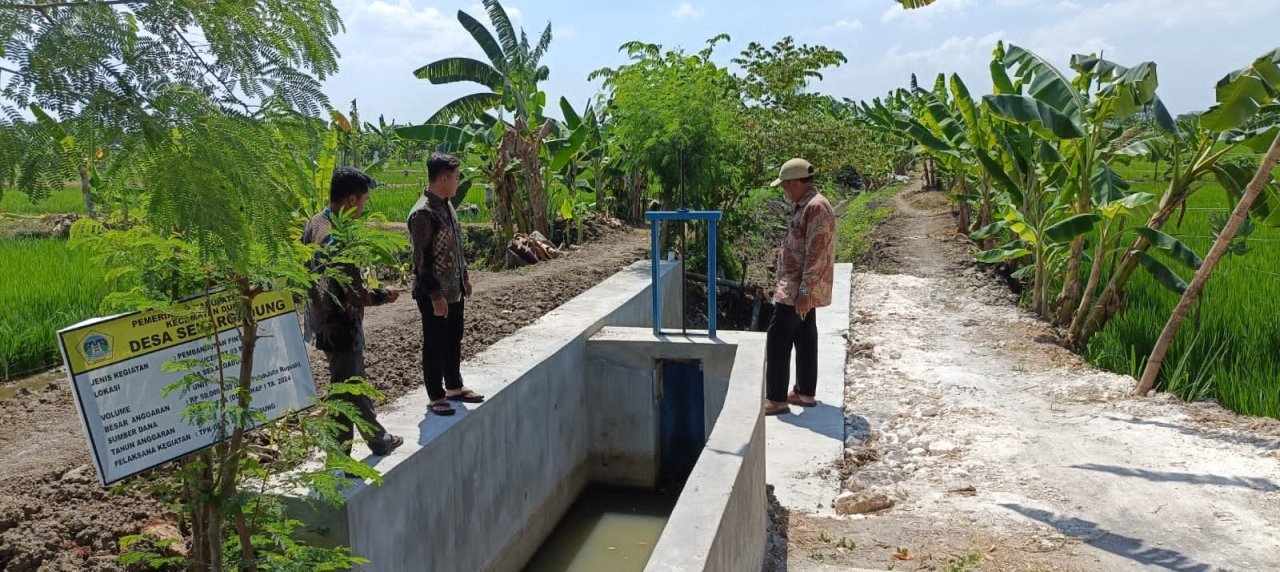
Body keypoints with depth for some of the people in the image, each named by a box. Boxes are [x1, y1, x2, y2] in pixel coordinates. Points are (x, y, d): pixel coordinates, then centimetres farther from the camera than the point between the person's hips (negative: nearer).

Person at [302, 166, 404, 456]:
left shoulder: (315, 224, 3)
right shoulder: (340, 238, -25)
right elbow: (352, 295, -25)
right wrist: (382, 295, -8)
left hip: (324, 325, 9)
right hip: (341, 328, -9)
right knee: (345, 395, 6)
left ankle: (378, 440, 35)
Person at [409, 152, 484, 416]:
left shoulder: (446, 205, 7)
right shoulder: (423, 213, -22)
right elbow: (422, 260, -22)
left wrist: (465, 277, 18)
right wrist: (435, 296, -20)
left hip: (454, 290, 9)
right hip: (435, 294, -9)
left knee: (453, 340, 19)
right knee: (435, 344, 5)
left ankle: (454, 386, 35)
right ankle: (436, 396, 19)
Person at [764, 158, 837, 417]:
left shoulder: (816, 207, -19)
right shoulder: (806, 205, 13)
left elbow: (815, 254, -24)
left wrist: (803, 292, -24)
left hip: (799, 289, -10)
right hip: (799, 288, 10)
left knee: (777, 339, -7)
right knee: (804, 338, 15)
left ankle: (776, 399, -2)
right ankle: (805, 392, 24)